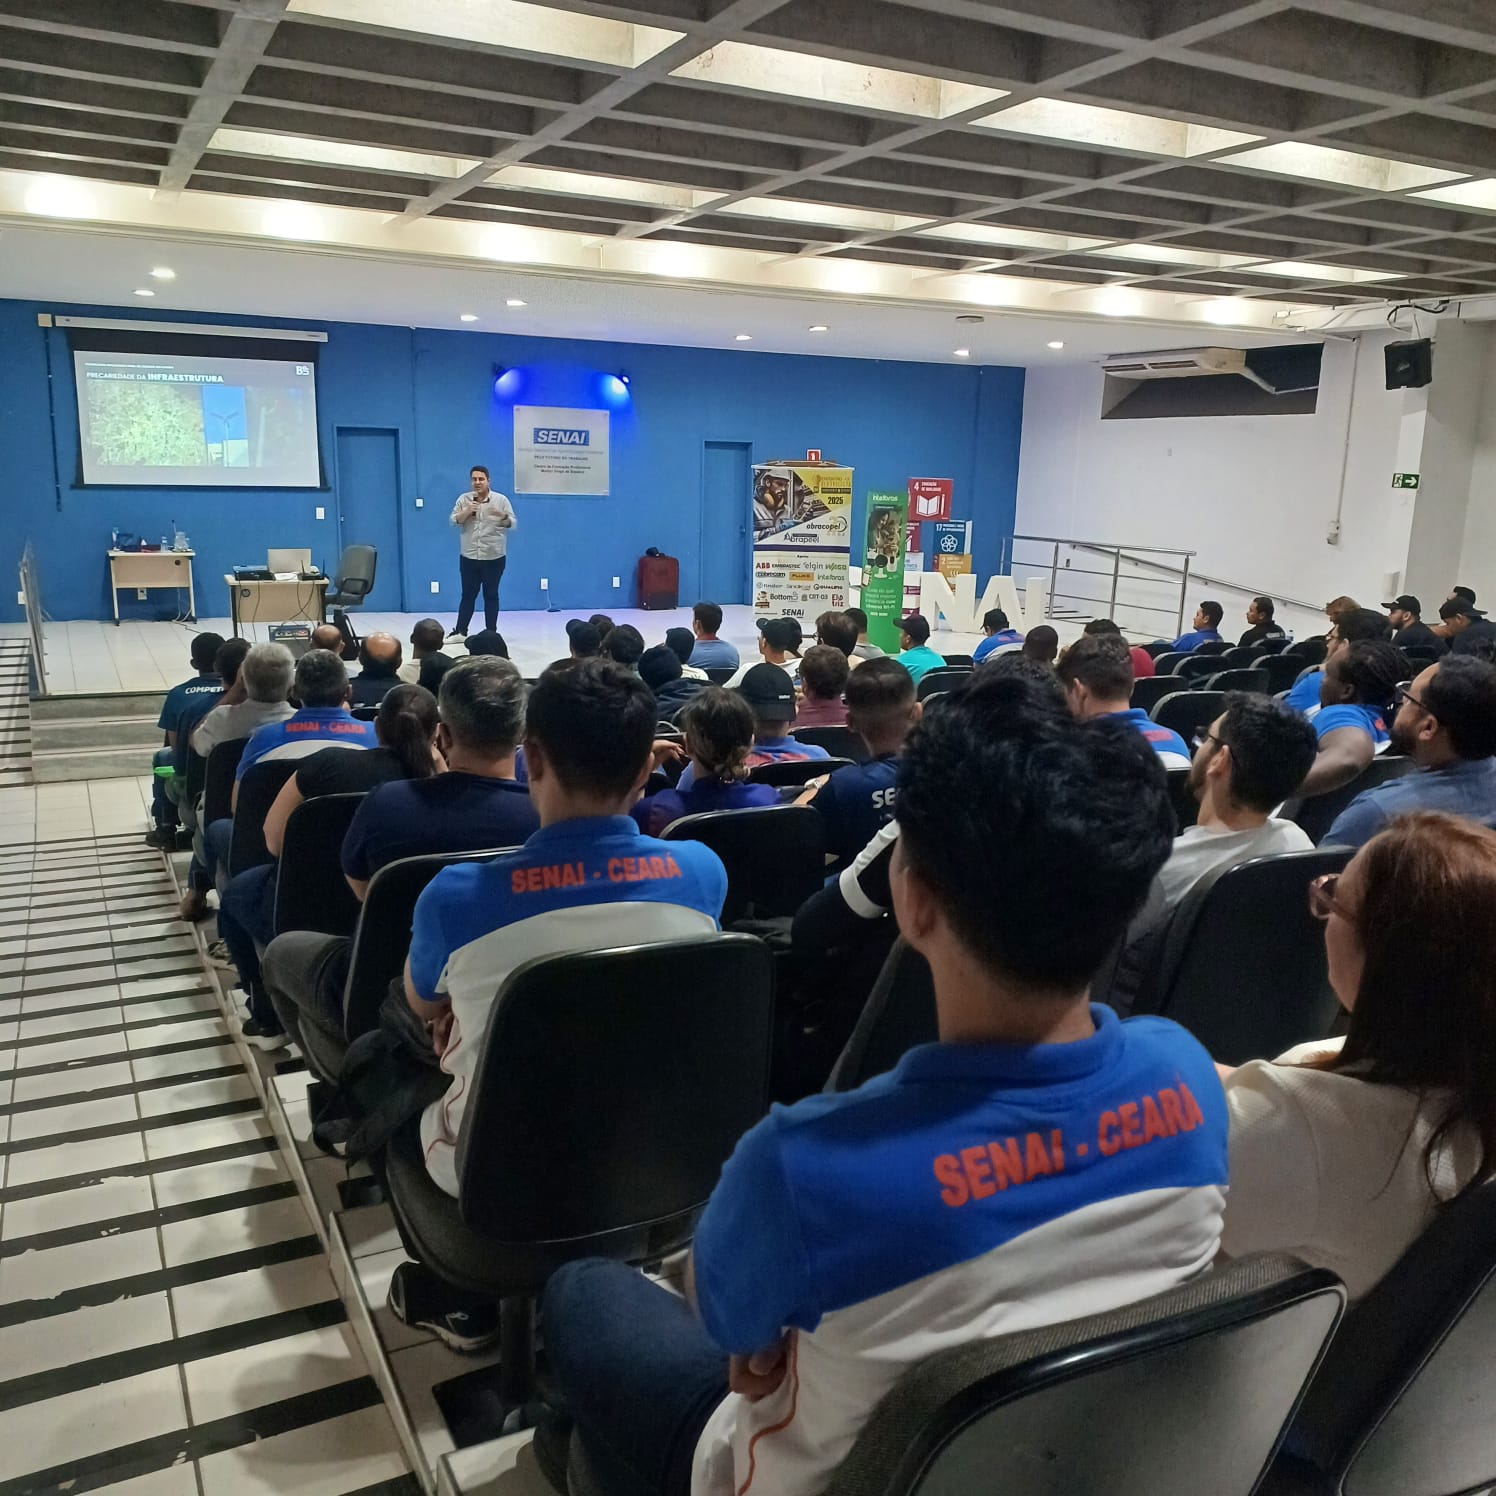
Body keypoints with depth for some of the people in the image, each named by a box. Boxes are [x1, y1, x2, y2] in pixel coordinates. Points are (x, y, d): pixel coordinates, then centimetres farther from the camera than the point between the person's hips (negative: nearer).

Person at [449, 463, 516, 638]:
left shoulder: (501, 499, -1)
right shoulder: (464, 499, 5)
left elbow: (512, 523, -5)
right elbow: (454, 521, 1)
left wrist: (502, 516, -27)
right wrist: (467, 512, -18)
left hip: (494, 557, -2)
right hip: (469, 557, 2)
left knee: (491, 595, 5)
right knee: (468, 595, 7)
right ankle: (460, 631, 13)